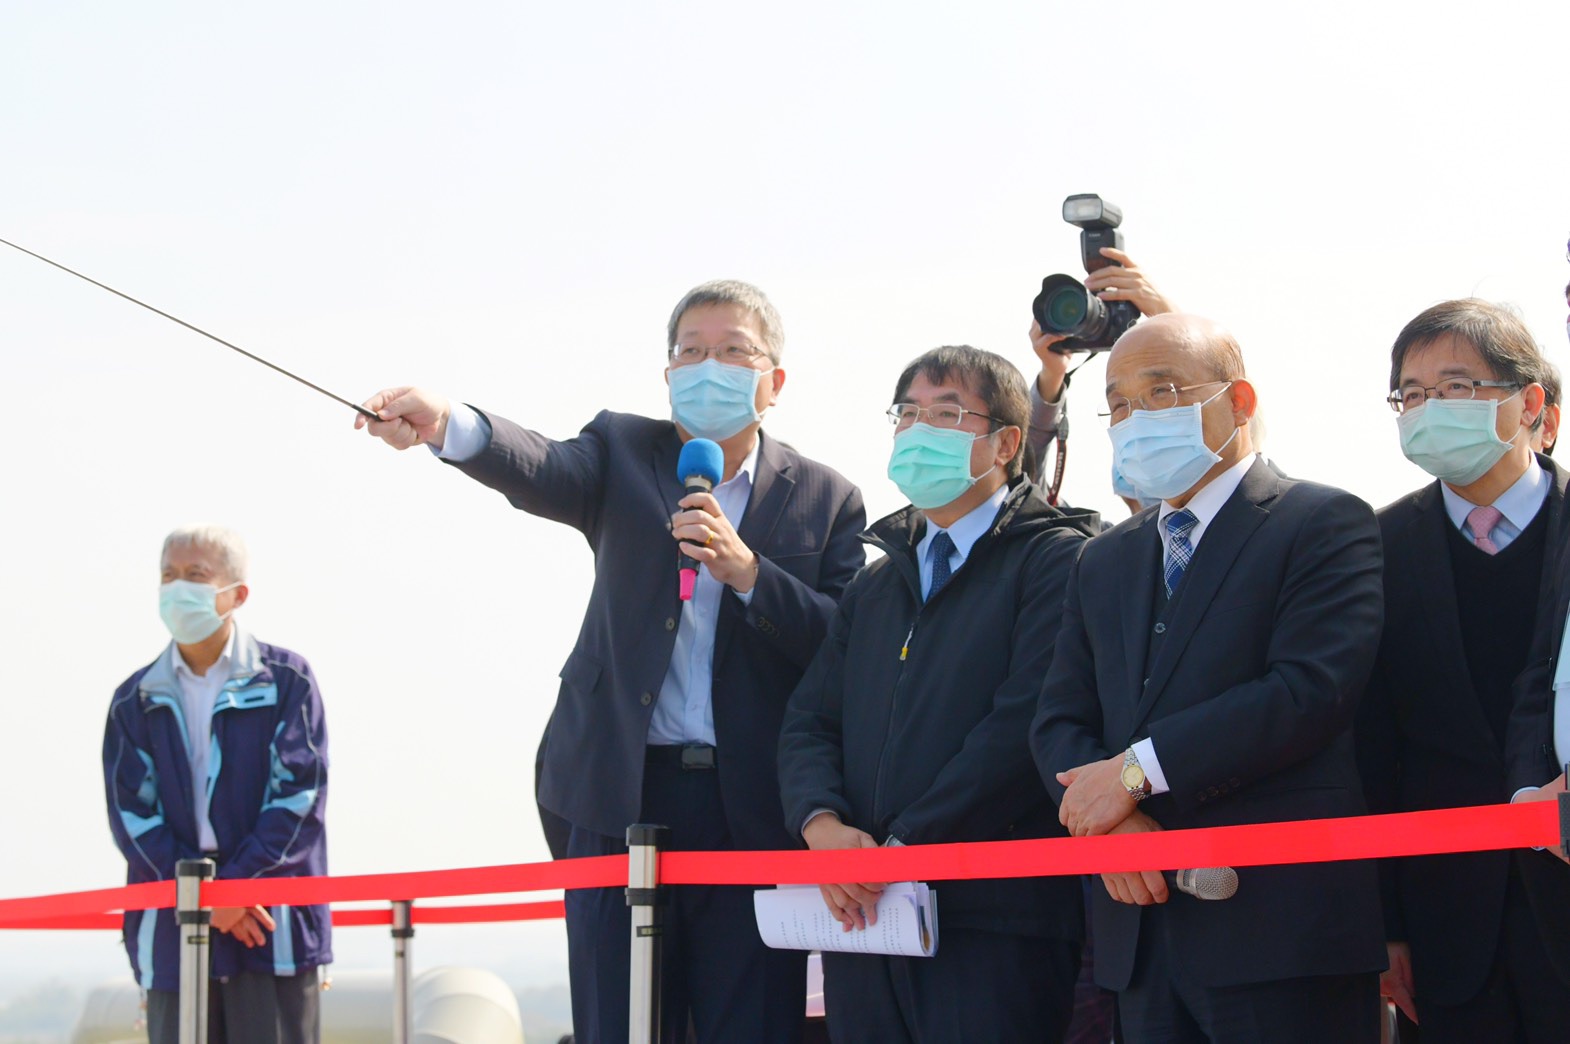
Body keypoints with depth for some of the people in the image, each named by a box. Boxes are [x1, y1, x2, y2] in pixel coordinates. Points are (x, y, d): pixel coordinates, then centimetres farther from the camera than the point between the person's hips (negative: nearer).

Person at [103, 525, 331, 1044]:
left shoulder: (286, 680, 5)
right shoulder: (136, 701, 13)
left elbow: (299, 793, -3)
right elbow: (131, 811, 4)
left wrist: (235, 884, -13)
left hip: (275, 923, -2)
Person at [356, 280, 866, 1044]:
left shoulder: (826, 501, 9)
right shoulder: (624, 454, 10)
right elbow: (542, 474, -12)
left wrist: (748, 572, -16)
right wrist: (446, 426, -34)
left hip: (754, 811, 0)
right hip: (623, 799, 0)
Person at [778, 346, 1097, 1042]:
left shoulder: (1056, 560, -1)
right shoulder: (875, 586, 23)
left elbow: (1025, 723, -13)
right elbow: (809, 724, 15)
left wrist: (902, 846, -14)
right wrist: (822, 822, -8)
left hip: (994, 921, -6)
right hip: (862, 910, 6)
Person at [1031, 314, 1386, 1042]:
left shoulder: (1326, 525, -2)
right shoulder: (1103, 564, 20)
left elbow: (1313, 690, -15)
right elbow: (1058, 722, 13)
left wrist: (1138, 769, -14)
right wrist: (1106, 823, -9)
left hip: (1283, 926, -6)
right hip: (1142, 928, 6)